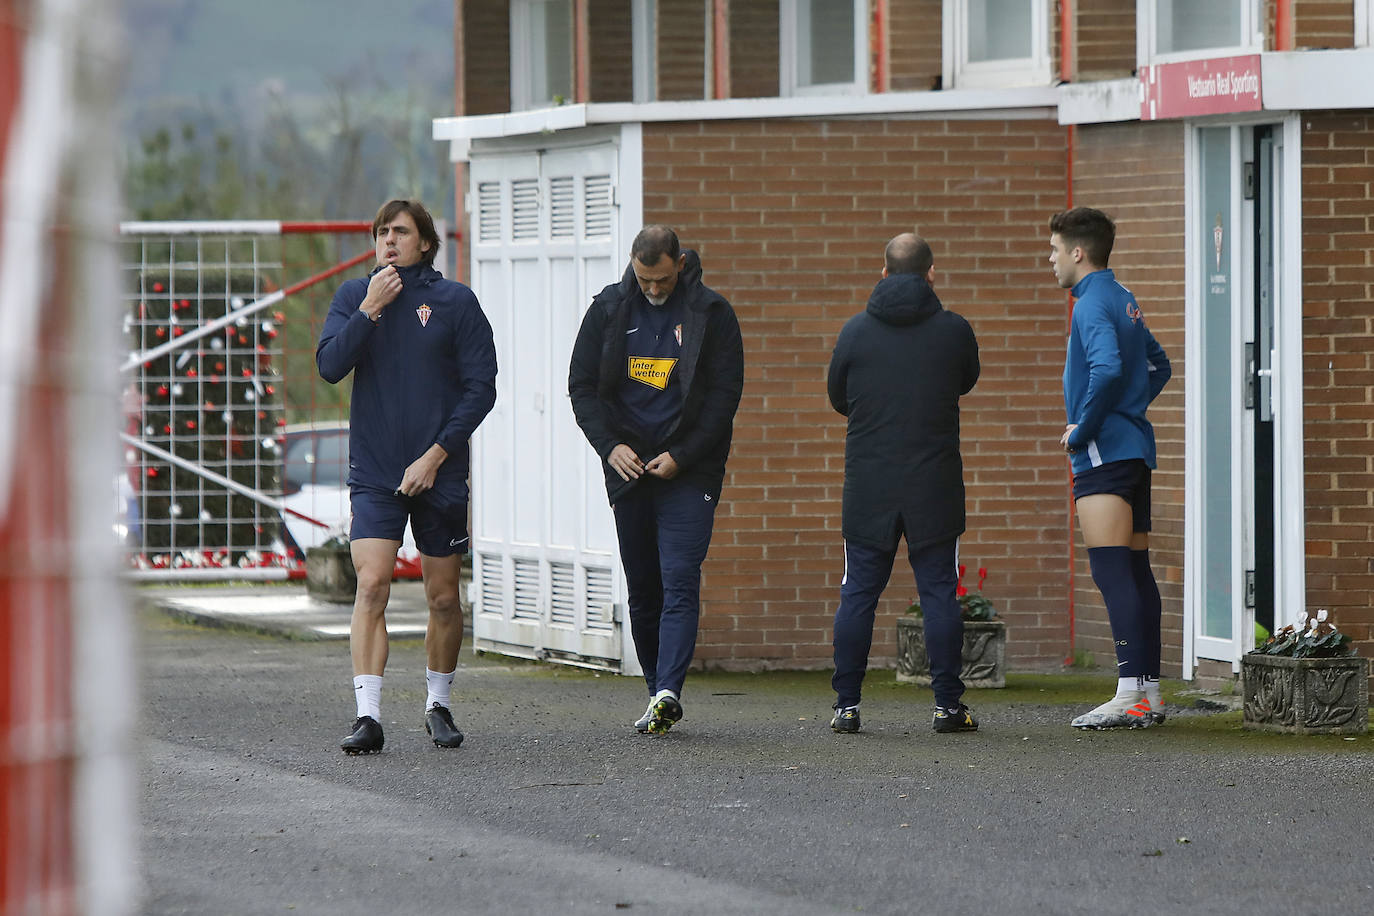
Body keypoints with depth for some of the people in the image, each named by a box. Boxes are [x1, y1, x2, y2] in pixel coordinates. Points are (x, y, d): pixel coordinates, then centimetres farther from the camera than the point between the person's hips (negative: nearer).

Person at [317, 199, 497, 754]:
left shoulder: (456, 302, 0)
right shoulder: (354, 296, 7)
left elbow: (481, 388, -2)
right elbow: (330, 366, -6)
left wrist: (436, 455, -10)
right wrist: (370, 310, -13)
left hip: (440, 474, 0)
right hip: (374, 474, 0)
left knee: (444, 598, 7)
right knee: (372, 588, -14)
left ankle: (438, 704, 26)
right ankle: (368, 716, -18)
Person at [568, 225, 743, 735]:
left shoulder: (711, 314, -3)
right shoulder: (608, 310, 5)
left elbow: (725, 393, -5)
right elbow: (582, 386, 7)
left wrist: (680, 456, -12)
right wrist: (610, 445, -8)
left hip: (689, 469, -4)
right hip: (628, 469, 4)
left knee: (680, 583, -15)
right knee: (643, 590, 7)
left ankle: (668, 691, -25)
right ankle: (660, 696, 16)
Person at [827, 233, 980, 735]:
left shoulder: (856, 330, -1)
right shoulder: (954, 330, -3)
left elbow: (837, 397, 10)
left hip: (868, 485, 1)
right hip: (935, 482, -1)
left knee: (858, 593, 6)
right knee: (939, 591, 4)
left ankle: (846, 704, 4)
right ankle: (947, 703, 2)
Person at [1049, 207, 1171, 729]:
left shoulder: (1093, 304, -12)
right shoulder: (1123, 301, 18)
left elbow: (1107, 369, -28)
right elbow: (1158, 365, 31)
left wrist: (1082, 429, -18)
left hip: (1103, 452, -10)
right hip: (1135, 449, 10)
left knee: (1112, 571, -14)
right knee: (1136, 573, 10)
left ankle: (1130, 694, -21)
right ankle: (1149, 692, 12)